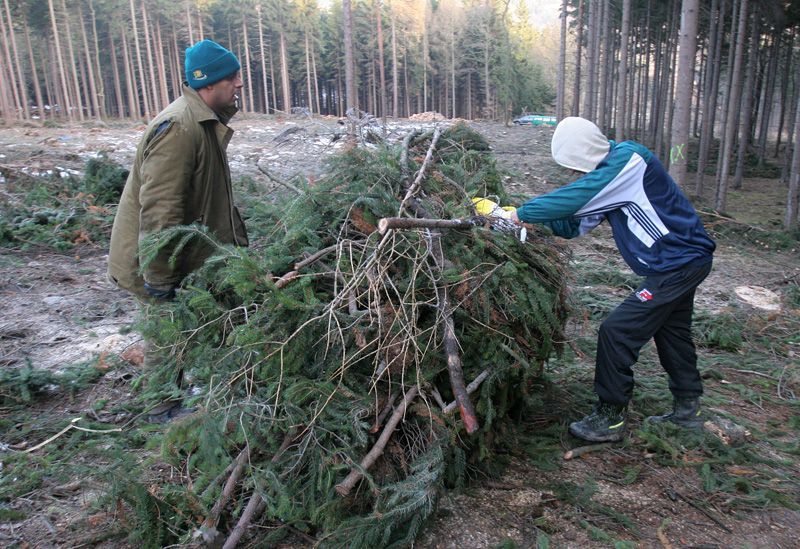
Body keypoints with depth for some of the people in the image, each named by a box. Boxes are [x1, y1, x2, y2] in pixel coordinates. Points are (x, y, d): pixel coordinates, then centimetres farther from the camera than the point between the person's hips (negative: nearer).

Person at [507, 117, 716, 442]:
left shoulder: (628, 160, -21)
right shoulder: (610, 174, 9)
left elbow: (573, 198, -29)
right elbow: (574, 225, 8)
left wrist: (524, 213, -18)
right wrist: (537, 218, -8)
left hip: (677, 262, -10)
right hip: (684, 259, 10)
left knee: (617, 331, -9)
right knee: (671, 333, 22)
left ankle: (610, 418, 3)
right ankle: (687, 410, 39)